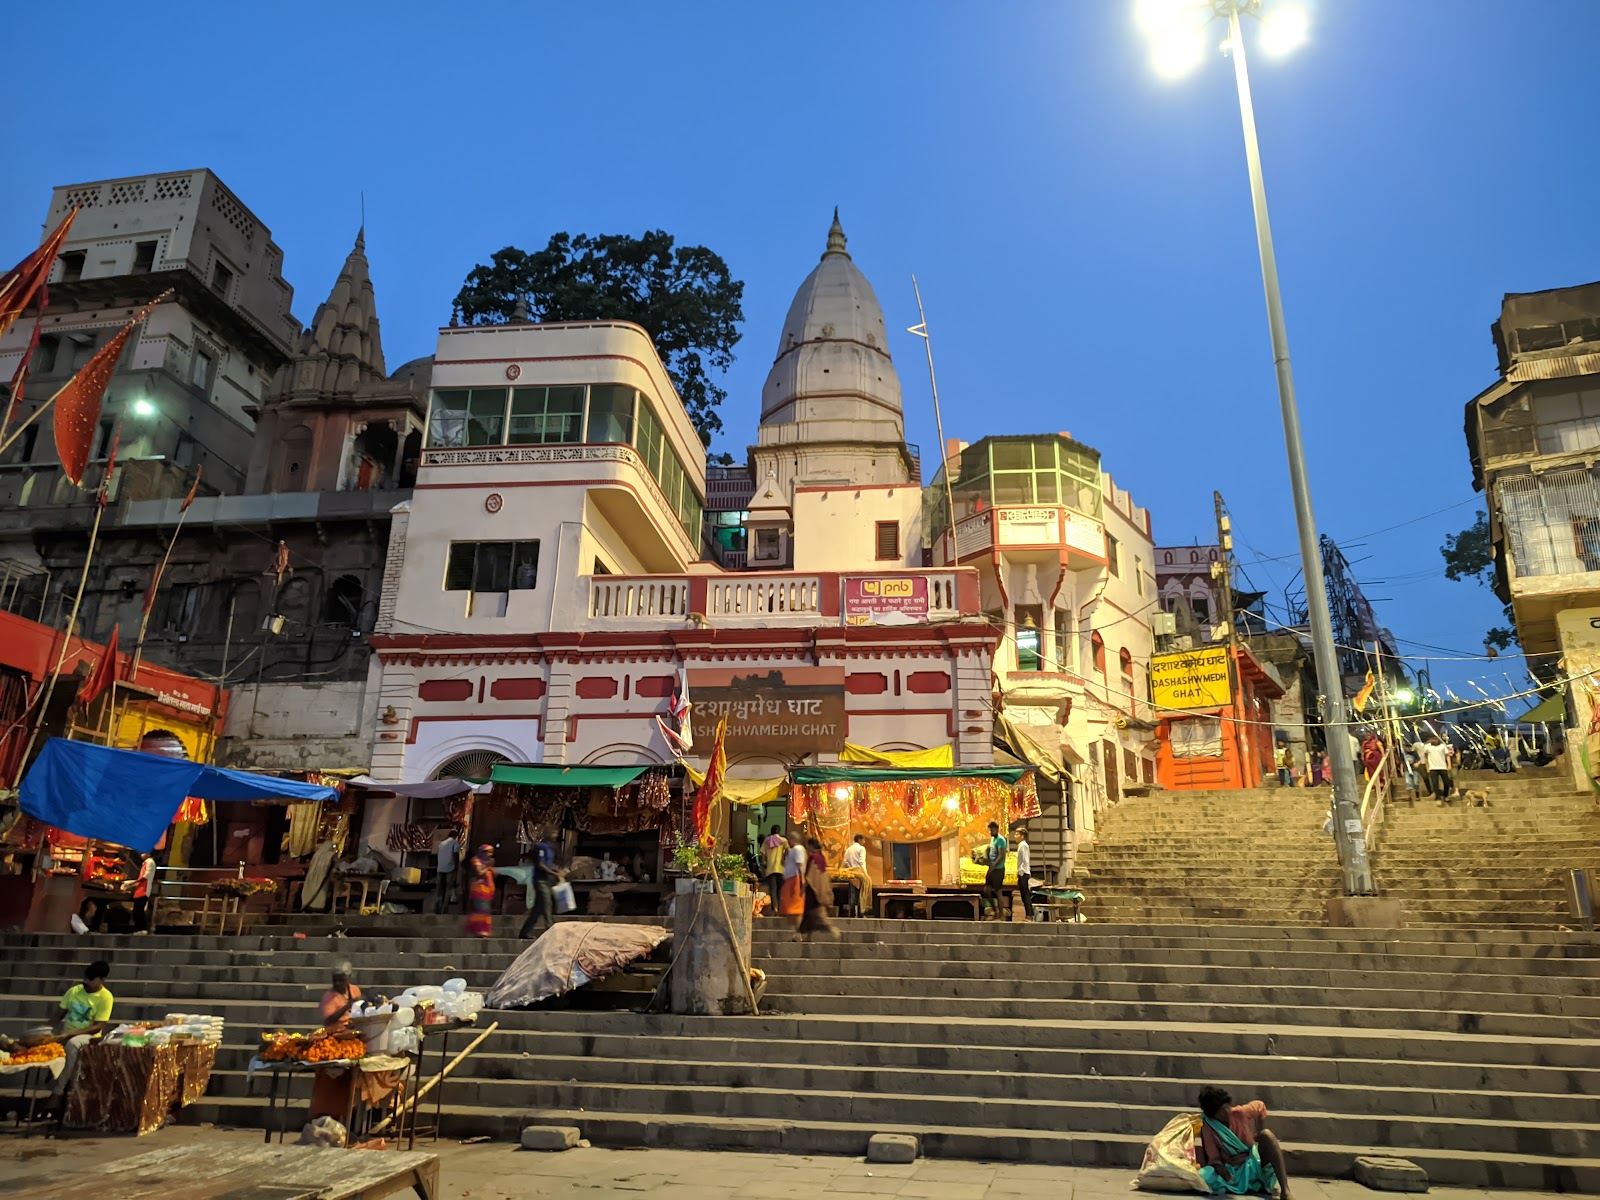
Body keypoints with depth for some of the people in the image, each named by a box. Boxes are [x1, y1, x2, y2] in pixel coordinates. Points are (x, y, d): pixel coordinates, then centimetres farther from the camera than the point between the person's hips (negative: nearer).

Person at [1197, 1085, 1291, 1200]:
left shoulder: (1239, 1113, -9)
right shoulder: (1207, 1130, -12)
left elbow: (1260, 1106, 10)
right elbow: (1214, 1159, -9)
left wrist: (1261, 1133, 7)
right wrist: (1220, 1168, -31)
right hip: (1232, 1171, -1)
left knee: (1267, 1134, -26)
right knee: (1204, 1176, -34)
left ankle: (1285, 1190, -35)